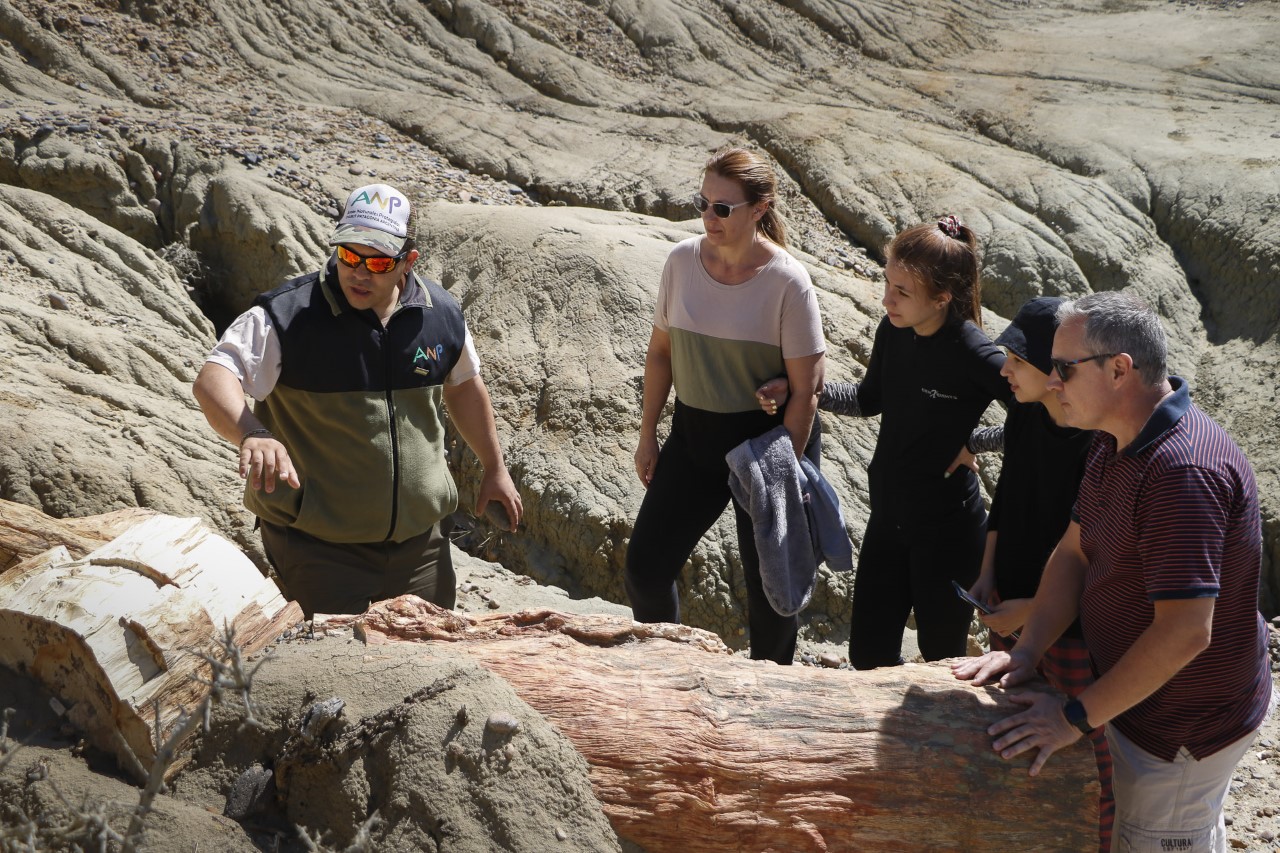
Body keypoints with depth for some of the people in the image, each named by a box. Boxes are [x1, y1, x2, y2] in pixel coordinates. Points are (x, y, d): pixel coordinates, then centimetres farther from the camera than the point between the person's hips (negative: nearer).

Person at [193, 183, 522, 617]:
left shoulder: (441, 315, -1)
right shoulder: (289, 315, -16)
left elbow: (463, 385, 17)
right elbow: (213, 379, -26)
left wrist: (495, 468, 23)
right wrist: (252, 434, -46)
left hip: (420, 538, 5)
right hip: (318, 546, -4)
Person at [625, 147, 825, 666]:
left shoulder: (787, 282, -17)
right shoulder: (682, 261, -4)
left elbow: (805, 388, -14)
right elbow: (660, 351, 7)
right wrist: (647, 435, 7)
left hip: (770, 435, -4)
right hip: (694, 431, 4)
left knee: (769, 584, 8)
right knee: (645, 566, 5)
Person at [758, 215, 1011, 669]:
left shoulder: (975, 356, -24)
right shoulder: (893, 331, -3)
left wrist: (976, 441, -19)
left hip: (948, 529, -7)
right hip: (888, 516, 7)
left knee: (941, 655, 11)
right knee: (868, 654, 14)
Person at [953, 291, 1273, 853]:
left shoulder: (1183, 471, -34)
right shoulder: (1114, 444, 0)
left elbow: (1186, 632, -36)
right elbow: (1074, 552, 4)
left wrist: (1076, 717, -30)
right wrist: (1026, 652, -10)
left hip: (1181, 730, -9)